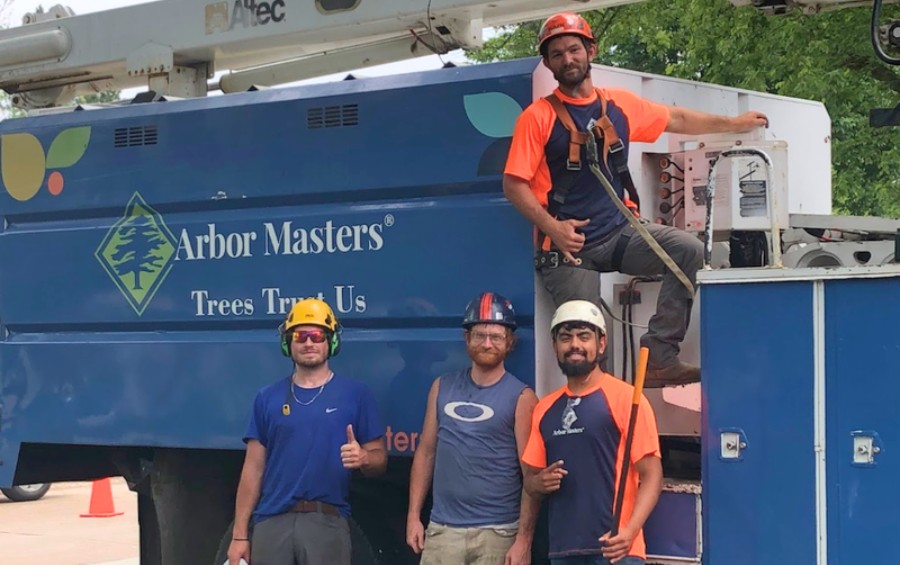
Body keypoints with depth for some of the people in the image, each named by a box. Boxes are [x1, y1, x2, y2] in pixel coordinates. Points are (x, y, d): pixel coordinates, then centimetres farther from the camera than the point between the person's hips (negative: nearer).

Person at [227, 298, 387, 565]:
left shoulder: (356, 394, 4)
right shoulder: (268, 398, 10)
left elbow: (379, 459, 5)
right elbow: (253, 469, 10)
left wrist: (363, 458, -20)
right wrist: (239, 535, 5)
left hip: (327, 523, -2)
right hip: (272, 522, 2)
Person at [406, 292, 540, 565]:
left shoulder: (521, 397, -3)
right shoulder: (442, 388, 10)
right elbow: (426, 453, 14)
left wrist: (524, 539, -11)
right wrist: (413, 515, 7)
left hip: (497, 532, -3)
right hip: (442, 529, 3)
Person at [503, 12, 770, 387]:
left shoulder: (619, 104, 9)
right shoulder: (538, 117, -4)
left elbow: (676, 120, 21)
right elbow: (513, 184, -7)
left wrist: (735, 123, 24)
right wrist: (551, 226, -19)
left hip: (620, 233, 4)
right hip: (569, 245, -4)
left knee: (690, 250, -16)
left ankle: (659, 357, -14)